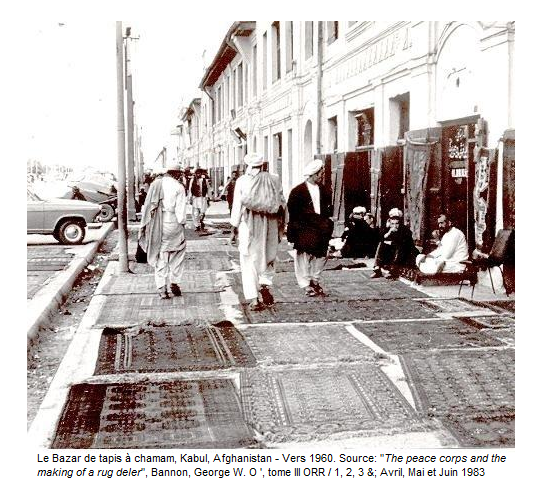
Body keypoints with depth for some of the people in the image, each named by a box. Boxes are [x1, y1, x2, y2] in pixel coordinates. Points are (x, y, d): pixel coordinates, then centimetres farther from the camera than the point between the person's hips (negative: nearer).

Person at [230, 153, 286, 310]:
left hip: (249, 226, -2)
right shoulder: (274, 180, 1)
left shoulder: (242, 181, -5)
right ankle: (265, 284, -2)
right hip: (269, 226, 2)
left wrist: (234, 227, 6)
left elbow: (237, 206, -4)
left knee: (249, 262, 5)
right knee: (268, 257, 20)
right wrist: (280, 229, 12)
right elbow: (282, 204, 3)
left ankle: (254, 299, 2)